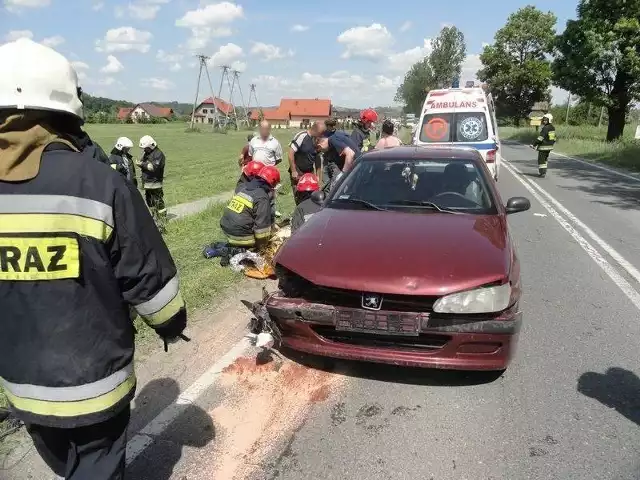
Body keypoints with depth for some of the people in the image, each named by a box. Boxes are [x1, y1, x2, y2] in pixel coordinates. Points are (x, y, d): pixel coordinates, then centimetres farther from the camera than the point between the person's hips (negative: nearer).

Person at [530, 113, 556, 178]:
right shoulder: (553, 128, 8)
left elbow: (540, 138, -23)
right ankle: (543, 172, 26)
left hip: (543, 147, -9)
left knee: (541, 160, -2)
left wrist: (534, 145, -19)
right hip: (549, 147, 9)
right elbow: (554, 138, 16)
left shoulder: (545, 128, -18)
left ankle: (542, 173, -5)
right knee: (545, 159, 20)